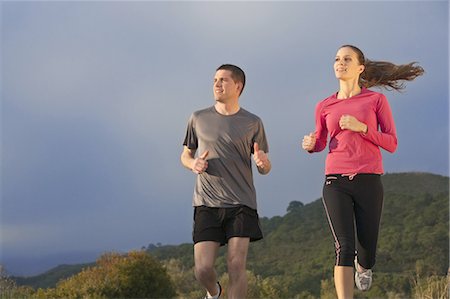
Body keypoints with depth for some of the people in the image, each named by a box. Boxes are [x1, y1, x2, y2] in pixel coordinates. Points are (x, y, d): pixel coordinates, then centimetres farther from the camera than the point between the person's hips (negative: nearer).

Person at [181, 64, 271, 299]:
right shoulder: (199, 119, 9)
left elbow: (264, 169, 10)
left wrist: (263, 163, -15)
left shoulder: (252, 123, 7)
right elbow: (185, 155, 19)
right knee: (203, 269, -6)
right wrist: (193, 164, -5)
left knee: (236, 265, -10)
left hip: (241, 203, -1)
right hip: (207, 204, 1)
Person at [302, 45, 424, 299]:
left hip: (369, 182, 0)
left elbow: (392, 144, 1)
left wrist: (362, 127, -14)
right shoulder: (324, 106, 10)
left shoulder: (376, 100, 4)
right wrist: (311, 145, 1)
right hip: (336, 183, 1)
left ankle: (363, 266, 45)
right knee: (344, 247, -17)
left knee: (367, 255, 6)